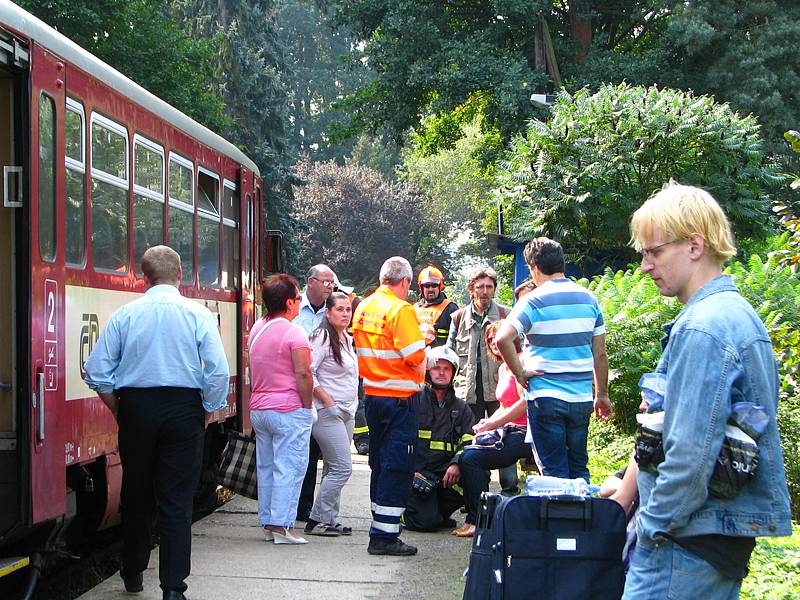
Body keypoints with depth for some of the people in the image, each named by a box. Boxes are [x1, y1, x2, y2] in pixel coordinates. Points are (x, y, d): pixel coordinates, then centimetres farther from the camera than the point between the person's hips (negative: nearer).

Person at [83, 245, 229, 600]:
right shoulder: (198, 315, -4)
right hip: (183, 408, -2)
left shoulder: (124, 315, 0)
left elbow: (98, 372, -1)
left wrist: (119, 412, 11)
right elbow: (217, 373, -10)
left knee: (136, 494, 16)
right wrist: (206, 412, 4)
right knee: (177, 502, 2)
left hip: (136, 409, 2)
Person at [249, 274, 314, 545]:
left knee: (265, 467, 13)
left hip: (258, 409, 8)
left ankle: (267, 524, 17)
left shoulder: (256, 329, 10)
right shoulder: (293, 332, -14)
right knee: (288, 468, -4)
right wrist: (307, 406, -10)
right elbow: (303, 374, -17)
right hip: (288, 410, -8)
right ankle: (282, 526, -7)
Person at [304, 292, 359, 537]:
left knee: (333, 469, 10)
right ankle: (317, 520, -5)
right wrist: (327, 401, -18)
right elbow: (307, 372, -19)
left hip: (346, 412, 9)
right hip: (328, 413, -9)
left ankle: (328, 520, 14)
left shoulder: (347, 339, 15)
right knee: (342, 467, -11)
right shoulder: (322, 337, -12)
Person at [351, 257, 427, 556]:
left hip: (371, 394, 8)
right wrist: (420, 369, 0)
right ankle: (385, 536, -6)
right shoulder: (401, 309, -15)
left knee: (380, 462, 17)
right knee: (397, 467, -4)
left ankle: (380, 527, 25)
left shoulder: (364, 307, 8)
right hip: (399, 397, -8)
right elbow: (416, 357, -19)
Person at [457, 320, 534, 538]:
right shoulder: (503, 368, 20)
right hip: (511, 432, 10)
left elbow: (525, 402, -19)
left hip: (524, 434, -10)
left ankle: (476, 521, -11)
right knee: (467, 453, -2)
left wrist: (493, 424, -15)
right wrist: (488, 422, 6)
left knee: (470, 458, -19)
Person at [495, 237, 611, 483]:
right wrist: (602, 395, 17)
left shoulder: (534, 301, -9)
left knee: (554, 472, 2)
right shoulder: (588, 299, 6)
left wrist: (520, 374, -11)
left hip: (545, 397, -4)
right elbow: (600, 354, 9)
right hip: (582, 398, 4)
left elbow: (502, 339, -23)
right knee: (579, 469, 14)